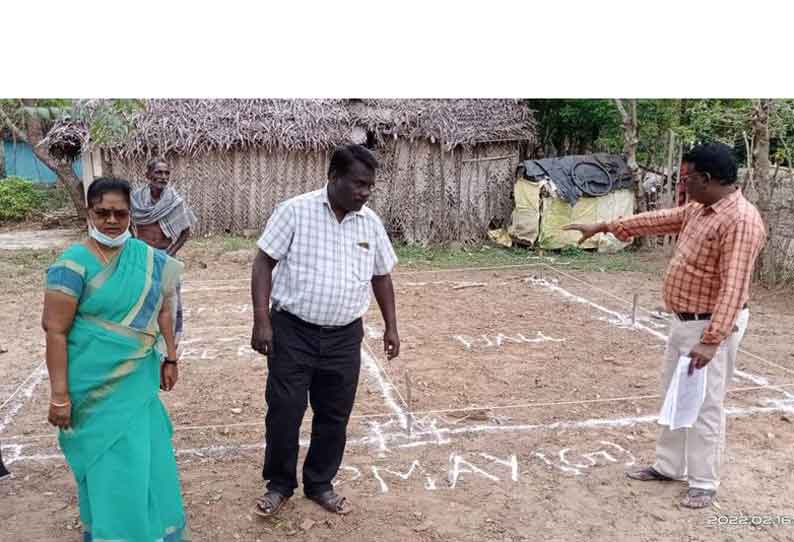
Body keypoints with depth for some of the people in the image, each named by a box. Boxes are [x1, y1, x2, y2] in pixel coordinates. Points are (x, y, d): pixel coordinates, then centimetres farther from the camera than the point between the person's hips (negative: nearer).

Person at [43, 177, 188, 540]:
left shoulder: (148, 258, 1)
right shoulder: (74, 264, -16)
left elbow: (160, 308, 11)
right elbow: (55, 330, -16)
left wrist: (170, 358, 10)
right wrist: (60, 394, -17)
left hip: (138, 380, 5)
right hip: (95, 385, -5)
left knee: (147, 455, 17)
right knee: (108, 465, 5)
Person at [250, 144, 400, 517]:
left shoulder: (371, 223, 4)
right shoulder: (295, 211, -9)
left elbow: (381, 275, 15)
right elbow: (263, 262, -7)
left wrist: (391, 327, 13)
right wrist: (261, 321, -14)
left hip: (344, 337, 4)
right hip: (292, 332, -3)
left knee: (334, 415, 11)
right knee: (284, 411, 3)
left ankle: (320, 485, 31)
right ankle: (279, 484, 25)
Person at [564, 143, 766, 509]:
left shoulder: (740, 221, -24)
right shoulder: (699, 209, 6)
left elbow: (733, 287, -29)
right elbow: (659, 220, 20)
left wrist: (711, 340, -33)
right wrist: (605, 227, 22)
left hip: (711, 326, -10)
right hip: (684, 321, 10)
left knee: (703, 406, 1)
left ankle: (704, 483, 16)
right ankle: (668, 465, 33)